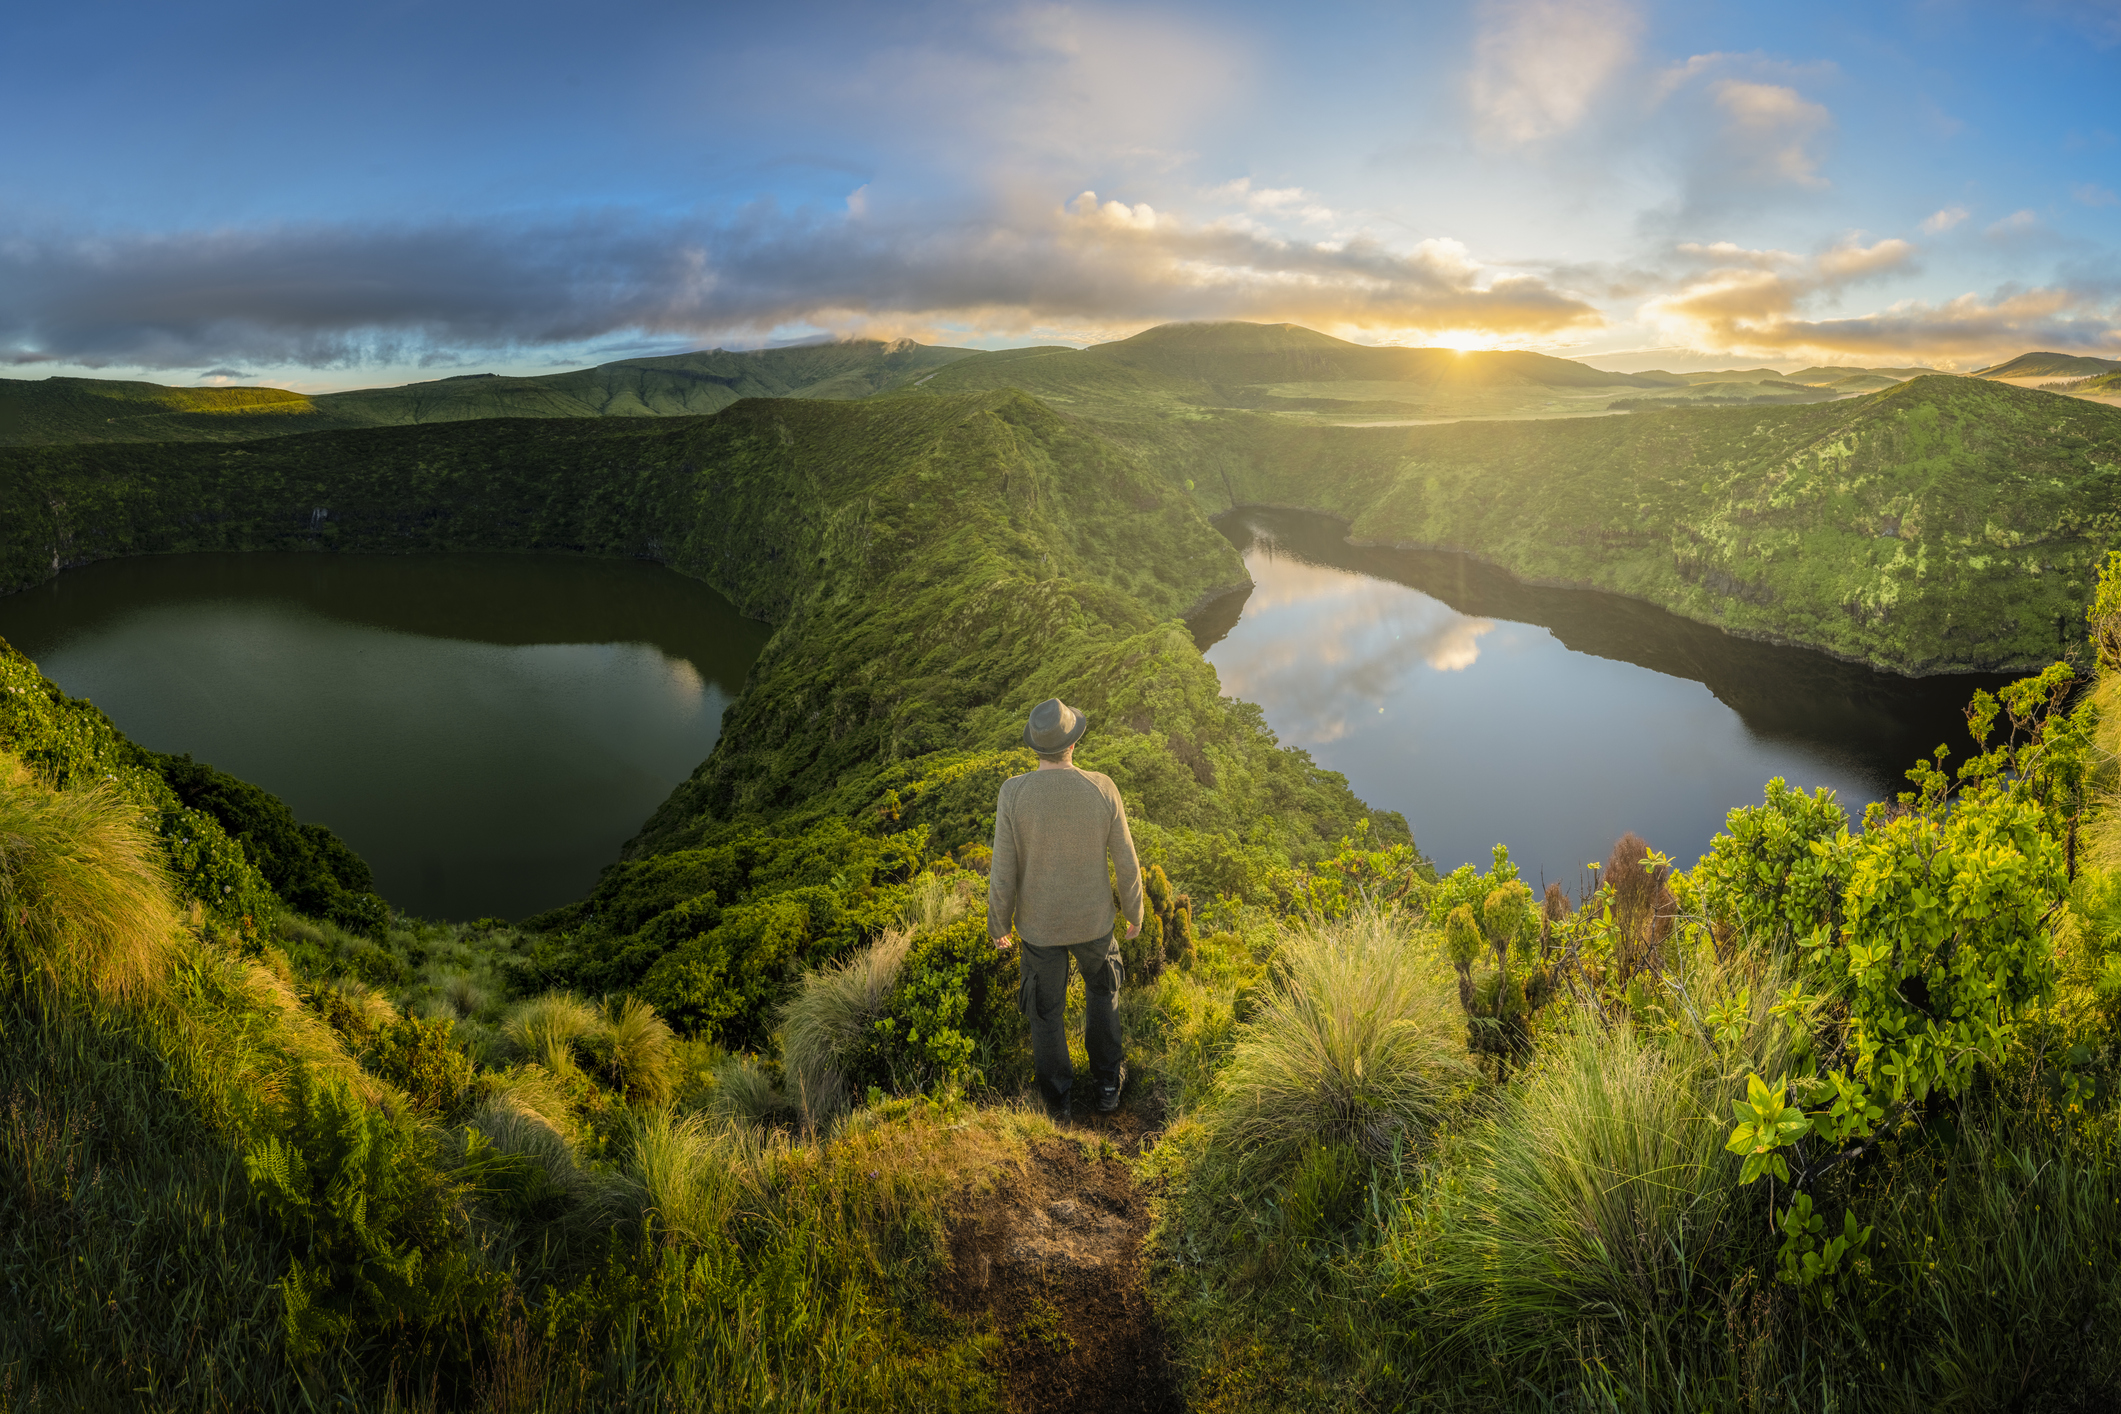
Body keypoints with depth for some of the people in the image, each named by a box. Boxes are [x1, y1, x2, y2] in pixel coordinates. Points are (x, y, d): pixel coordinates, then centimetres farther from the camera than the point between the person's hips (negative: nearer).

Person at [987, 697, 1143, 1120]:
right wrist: (1134, 912, 8)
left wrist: (998, 924, 2)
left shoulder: (1013, 793, -26)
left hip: (1039, 922, -1)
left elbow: (1003, 871, -17)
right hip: (1092, 918, 1)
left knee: (1046, 1007, 23)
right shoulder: (1102, 790, -23)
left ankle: (1057, 1099, 40)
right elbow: (1126, 862, -12)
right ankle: (1107, 1083, 42)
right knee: (1102, 988, 30)